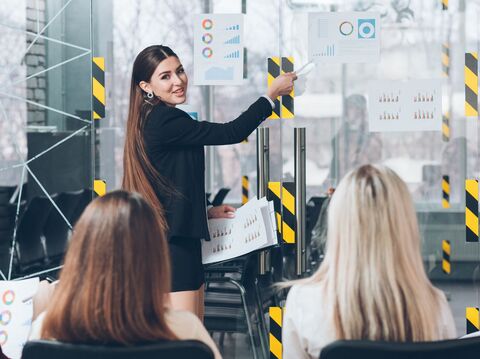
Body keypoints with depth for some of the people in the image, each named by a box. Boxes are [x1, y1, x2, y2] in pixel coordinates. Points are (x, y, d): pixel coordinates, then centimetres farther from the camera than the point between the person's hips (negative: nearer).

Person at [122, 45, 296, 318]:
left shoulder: (154, 121, 14)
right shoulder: (166, 122, -17)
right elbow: (231, 133, -16)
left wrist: (206, 212, 18)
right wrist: (272, 94, -8)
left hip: (181, 240, 11)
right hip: (172, 243, -11)